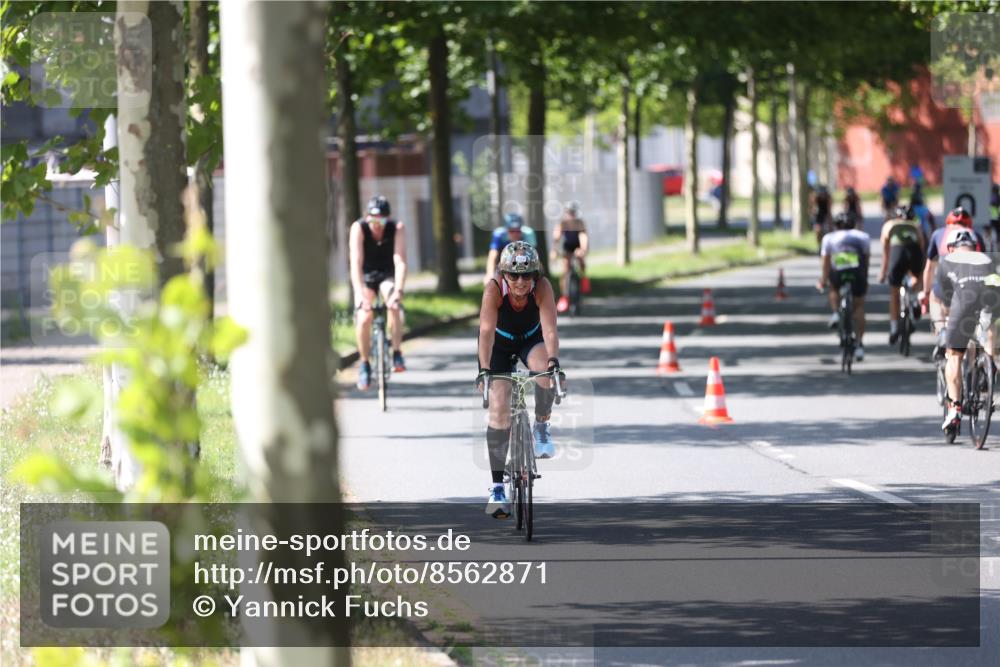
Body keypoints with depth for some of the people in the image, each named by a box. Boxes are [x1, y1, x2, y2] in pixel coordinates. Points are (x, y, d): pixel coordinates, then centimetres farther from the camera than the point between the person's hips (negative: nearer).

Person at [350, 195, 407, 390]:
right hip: (365, 277, 0)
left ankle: (397, 354, -18)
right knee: (364, 317, -22)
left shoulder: (397, 228, -23)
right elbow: (356, 263, -32)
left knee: (394, 306, -31)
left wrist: (398, 291, -44)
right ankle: (365, 364, -5)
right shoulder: (359, 228, -24)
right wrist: (359, 294, -44)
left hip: (387, 275, 0)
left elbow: (400, 262, -30)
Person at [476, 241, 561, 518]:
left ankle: (541, 427, -5)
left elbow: (549, 328, -38)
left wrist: (553, 360, -54)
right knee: (499, 409, -13)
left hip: (531, 340, 1)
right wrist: (484, 369, -52)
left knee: (545, 370, -34)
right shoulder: (494, 289, -31)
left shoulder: (542, 286, -29)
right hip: (499, 344, -1)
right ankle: (497, 486, -8)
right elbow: (486, 331, -39)